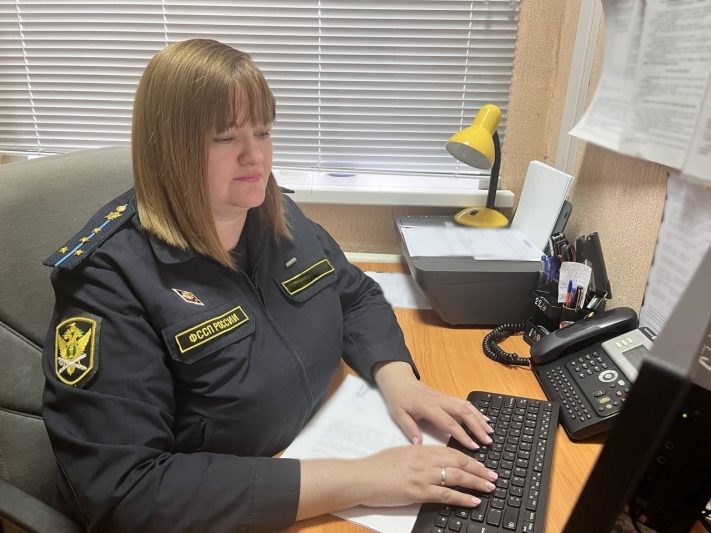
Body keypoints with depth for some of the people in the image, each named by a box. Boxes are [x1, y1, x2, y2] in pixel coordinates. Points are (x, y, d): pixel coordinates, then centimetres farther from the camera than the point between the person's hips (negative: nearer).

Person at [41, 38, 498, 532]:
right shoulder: (112, 277, -20)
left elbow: (357, 295, 8)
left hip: (325, 447, 5)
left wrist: (397, 378, -12)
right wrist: (355, 481, -30)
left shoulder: (276, 213, -2)